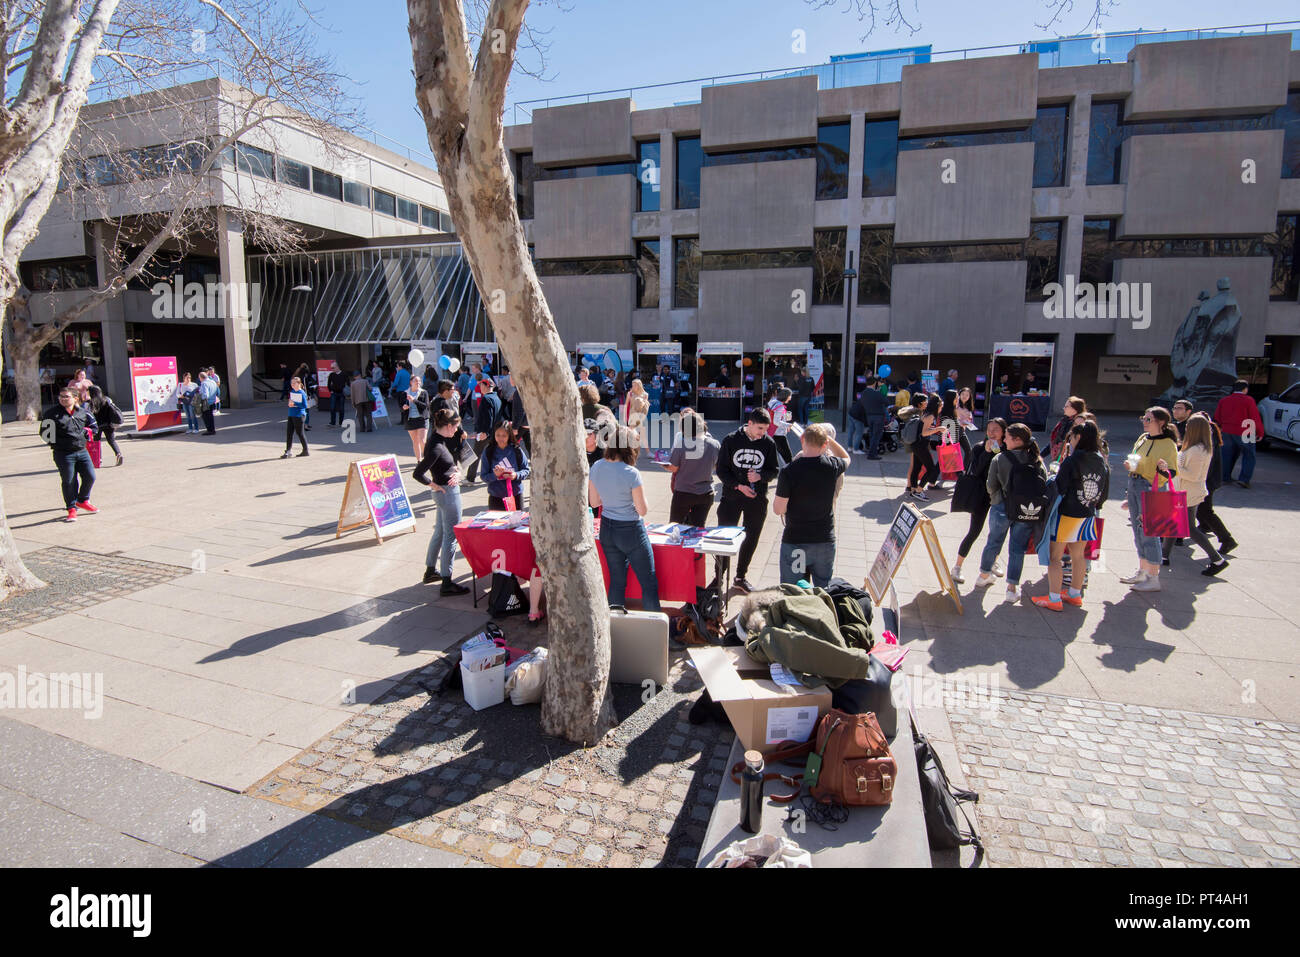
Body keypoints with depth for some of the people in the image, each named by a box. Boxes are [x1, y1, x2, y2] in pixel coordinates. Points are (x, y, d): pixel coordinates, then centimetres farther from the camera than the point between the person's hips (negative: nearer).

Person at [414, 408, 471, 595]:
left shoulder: (441, 440, 5)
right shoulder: (436, 447, -23)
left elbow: (463, 449, 19)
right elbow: (418, 474, -27)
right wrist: (434, 485, -14)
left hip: (447, 492, 10)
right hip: (448, 493, -10)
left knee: (440, 532, 22)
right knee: (451, 536, -3)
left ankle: (430, 571, 37)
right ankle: (446, 583, 3)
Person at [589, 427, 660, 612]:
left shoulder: (596, 467, -3)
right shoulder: (631, 473, -21)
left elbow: (594, 502, 8)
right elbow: (642, 510, -14)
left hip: (606, 529, 6)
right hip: (631, 530, -6)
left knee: (616, 581, 17)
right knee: (649, 583, 5)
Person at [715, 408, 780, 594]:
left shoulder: (769, 443, -2)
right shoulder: (731, 440, -6)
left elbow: (773, 471, 4)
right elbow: (721, 470, -4)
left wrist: (760, 476, -18)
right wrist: (739, 486, -17)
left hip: (757, 499, 2)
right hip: (731, 496, -2)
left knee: (751, 539, 11)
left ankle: (741, 577, 28)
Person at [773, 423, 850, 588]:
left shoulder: (788, 471, -17)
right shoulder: (832, 466, -7)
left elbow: (778, 509, -12)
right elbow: (846, 458, 19)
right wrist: (828, 438, 12)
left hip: (795, 542, -3)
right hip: (825, 541, 3)